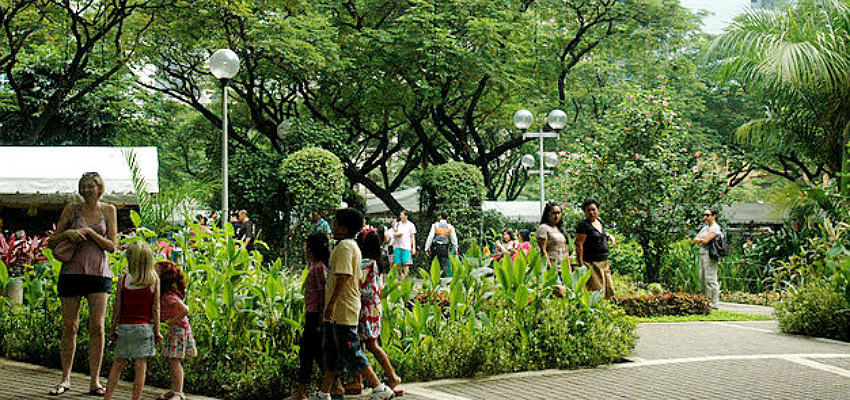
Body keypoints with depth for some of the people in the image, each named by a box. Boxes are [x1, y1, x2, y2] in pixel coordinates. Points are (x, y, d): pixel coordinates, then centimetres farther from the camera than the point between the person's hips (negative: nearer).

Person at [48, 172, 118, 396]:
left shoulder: (108, 210, 7)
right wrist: (67, 233, -11)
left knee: (97, 326, -7)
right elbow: (52, 241, 8)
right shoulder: (72, 209, 6)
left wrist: (89, 232, -10)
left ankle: (95, 381, -2)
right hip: (72, 271, 0)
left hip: (99, 272, 0)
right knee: (69, 327, 2)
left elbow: (112, 246, 1)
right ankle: (65, 379, 13)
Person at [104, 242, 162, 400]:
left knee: (118, 364, 10)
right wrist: (157, 330, 4)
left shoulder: (123, 279, -2)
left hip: (125, 327, 1)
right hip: (145, 327, -1)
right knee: (140, 366, 0)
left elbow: (117, 307, 0)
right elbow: (155, 308, -2)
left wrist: (113, 328, 8)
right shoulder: (154, 280, -2)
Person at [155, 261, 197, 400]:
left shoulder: (168, 296, -23)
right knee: (172, 361, 14)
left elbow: (185, 310, -31)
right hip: (174, 330, 10)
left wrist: (171, 321, -21)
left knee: (174, 361, -9)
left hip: (178, 329, -10)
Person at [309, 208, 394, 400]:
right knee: (330, 352, 13)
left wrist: (332, 303, -24)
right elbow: (358, 280, 21)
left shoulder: (345, 246, -14)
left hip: (342, 311, -11)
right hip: (338, 312, 11)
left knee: (351, 352, -7)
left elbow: (343, 277, -24)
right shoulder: (353, 246, 17)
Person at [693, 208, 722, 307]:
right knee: (702, 279, 10)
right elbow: (695, 240, 14)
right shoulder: (705, 228, 19)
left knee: (710, 279, -10)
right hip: (702, 254, 10)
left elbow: (706, 241, -18)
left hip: (710, 255, -10)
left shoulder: (715, 228, -9)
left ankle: (714, 303, -8)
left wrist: (700, 240, 1)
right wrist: (701, 240, -6)